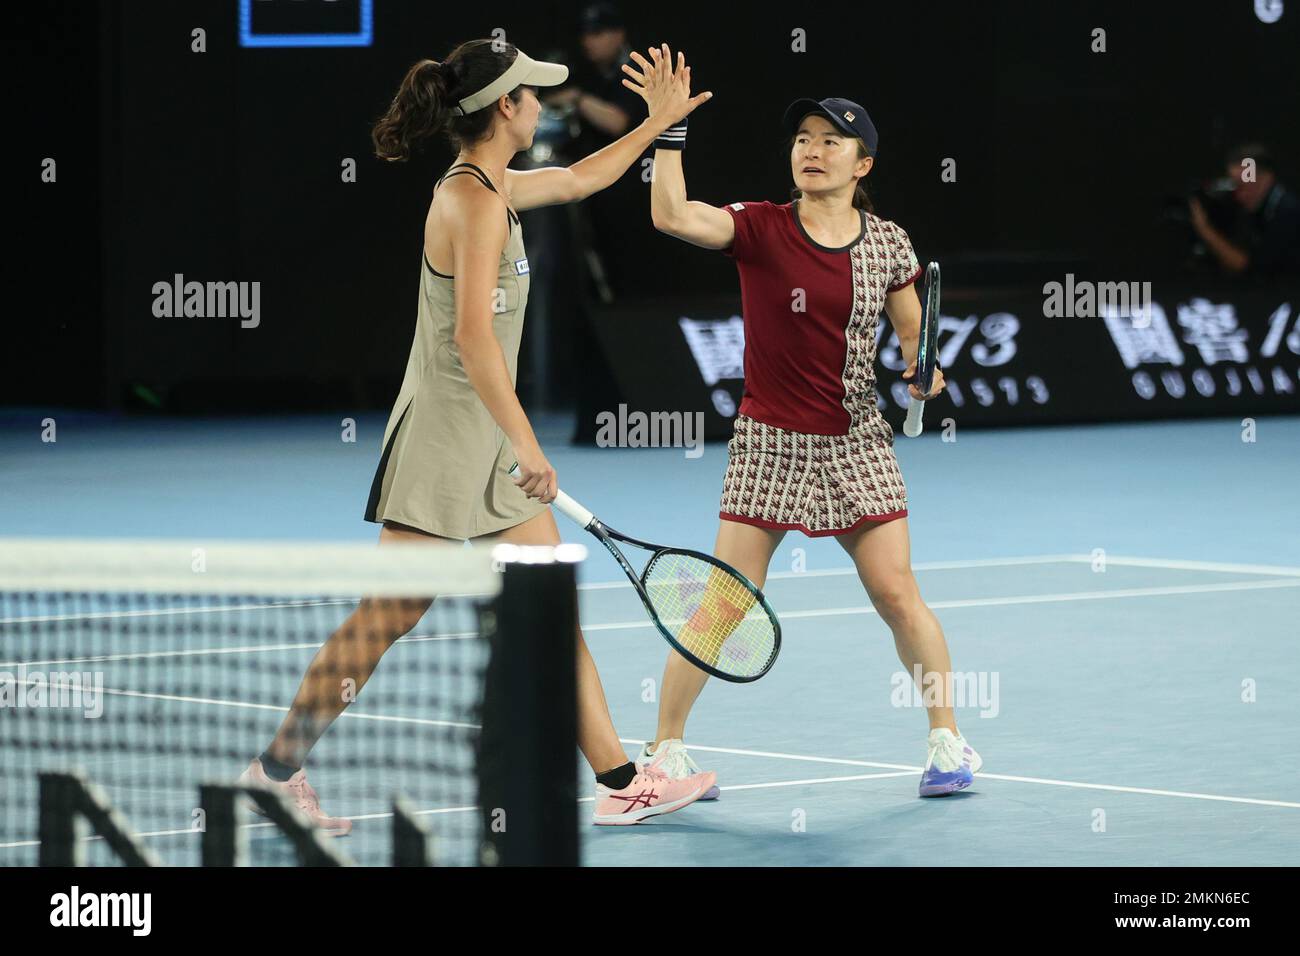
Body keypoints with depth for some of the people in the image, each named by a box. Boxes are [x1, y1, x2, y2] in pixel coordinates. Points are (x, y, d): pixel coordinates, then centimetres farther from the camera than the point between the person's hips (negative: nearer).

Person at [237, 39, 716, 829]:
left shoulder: (494, 189, 11)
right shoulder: (475, 201, -18)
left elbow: (580, 179, 33)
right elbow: (472, 334, -26)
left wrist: (656, 123, 40)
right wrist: (524, 442, -27)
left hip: (493, 442, 10)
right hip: (442, 439, -10)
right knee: (386, 619, -4)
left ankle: (620, 780, 7)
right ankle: (279, 766, 4)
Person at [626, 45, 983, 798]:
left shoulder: (888, 244, 1)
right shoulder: (760, 229, -7)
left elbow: (914, 332, 13)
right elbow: (673, 215, -23)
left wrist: (923, 371, -8)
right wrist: (670, 127, -28)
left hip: (858, 444, 2)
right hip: (771, 445, -2)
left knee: (898, 595, -2)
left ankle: (949, 740, 12)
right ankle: (666, 745, 9)